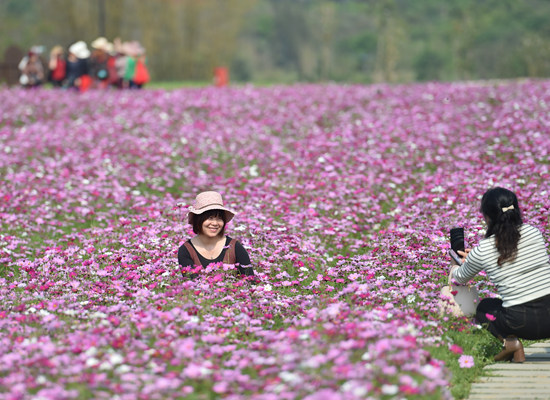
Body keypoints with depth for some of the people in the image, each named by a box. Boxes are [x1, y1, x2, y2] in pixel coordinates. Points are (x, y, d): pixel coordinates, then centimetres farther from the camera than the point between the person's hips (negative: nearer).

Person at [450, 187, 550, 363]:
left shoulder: (482, 251, -5)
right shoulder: (533, 232, 4)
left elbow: (460, 278, 18)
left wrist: (454, 267, 43)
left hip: (523, 324, -2)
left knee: (484, 307, 29)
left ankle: (510, 340, 2)